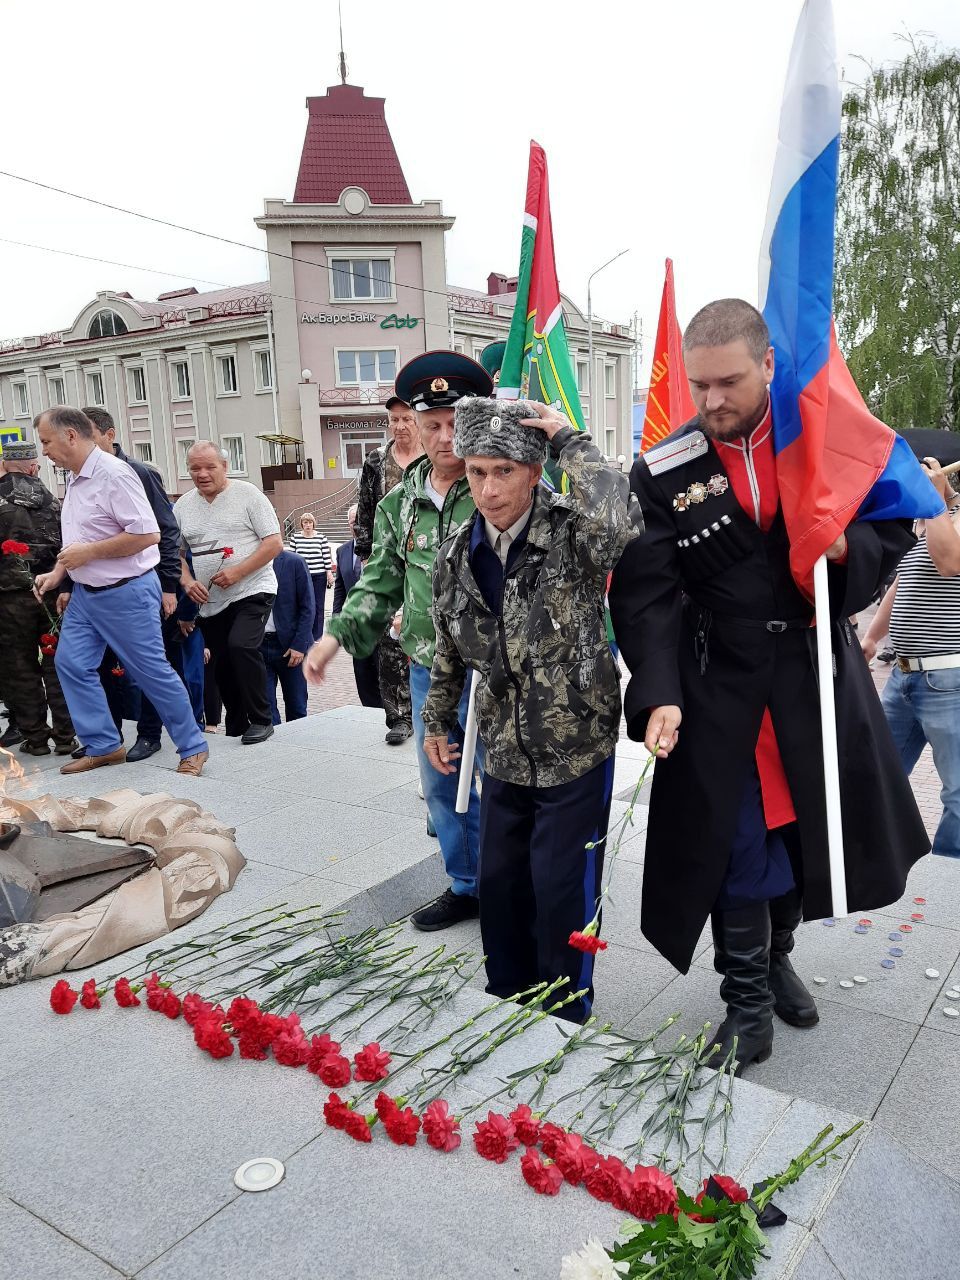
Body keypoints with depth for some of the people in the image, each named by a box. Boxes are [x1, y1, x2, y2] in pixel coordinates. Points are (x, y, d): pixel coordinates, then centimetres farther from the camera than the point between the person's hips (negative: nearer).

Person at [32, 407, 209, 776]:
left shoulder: (113, 474, -18)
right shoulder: (74, 479, 11)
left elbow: (147, 534, -25)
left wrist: (89, 553, -19)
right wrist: (57, 573, 12)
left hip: (126, 594, -9)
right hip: (85, 593, 9)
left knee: (152, 672, -1)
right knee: (71, 664, 7)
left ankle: (192, 747, 13)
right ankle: (103, 746, 18)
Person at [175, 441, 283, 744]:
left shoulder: (247, 494, -4)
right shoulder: (182, 506, 10)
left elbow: (274, 543, -9)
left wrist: (238, 572, -17)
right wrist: (187, 582, -4)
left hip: (252, 591, -5)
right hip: (210, 601, 6)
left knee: (241, 646, -25)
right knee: (221, 666, 8)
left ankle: (261, 720, -11)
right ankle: (236, 728, 25)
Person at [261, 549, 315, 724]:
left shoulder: (294, 563, -5)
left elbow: (307, 607, -5)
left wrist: (299, 645, -11)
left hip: (290, 645, -2)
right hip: (257, 645, 2)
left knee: (296, 709, 8)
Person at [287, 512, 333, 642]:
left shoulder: (321, 537, 2)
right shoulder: (295, 537, 5)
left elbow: (327, 556, 2)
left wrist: (329, 573, -1)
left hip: (319, 576, -1)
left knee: (318, 605, 4)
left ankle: (316, 636, 12)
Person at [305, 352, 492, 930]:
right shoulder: (402, 501, 6)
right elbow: (382, 580, 12)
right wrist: (338, 634, 6)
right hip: (428, 669, 7)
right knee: (441, 784, 19)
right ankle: (467, 886, 40)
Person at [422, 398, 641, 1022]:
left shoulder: (573, 532, -17)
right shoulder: (459, 553, 0)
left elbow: (622, 525, -43)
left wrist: (572, 440, -30)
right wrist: (438, 720, 22)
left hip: (576, 750, -5)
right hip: (504, 753, 6)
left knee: (562, 890, 4)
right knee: (499, 882, 17)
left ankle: (566, 1018, 29)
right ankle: (505, 1000, 40)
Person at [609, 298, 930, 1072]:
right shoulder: (664, 473, -7)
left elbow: (895, 523, 6)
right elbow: (647, 595, -12)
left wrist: (849, 547, -17)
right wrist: (658, 694, -23)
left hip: (818, 672, 3)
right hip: (720, 690, -2)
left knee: (809, 824, 15)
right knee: (734, 845, 3)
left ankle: (775, 951, 42)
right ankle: (748, 1005, 21)